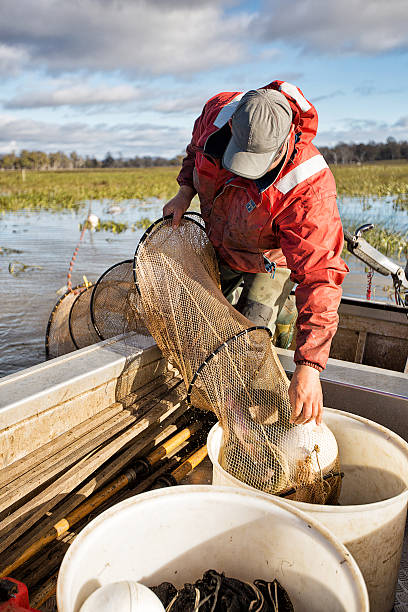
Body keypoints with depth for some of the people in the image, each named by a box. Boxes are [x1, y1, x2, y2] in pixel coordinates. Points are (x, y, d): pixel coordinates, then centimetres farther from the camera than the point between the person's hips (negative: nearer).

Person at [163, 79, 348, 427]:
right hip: (218, 246, 5)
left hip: (270, 260, -5)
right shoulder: (218, 111, -28)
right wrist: (185, 191, -12)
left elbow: (319, 276, -44)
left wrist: (308, 366, -49)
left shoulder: (309, 187, -42)